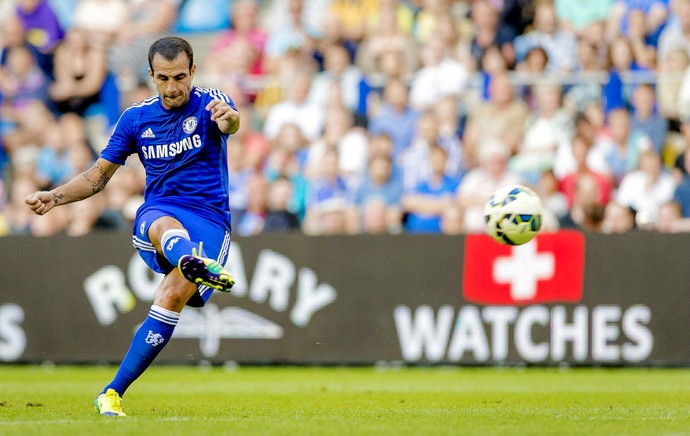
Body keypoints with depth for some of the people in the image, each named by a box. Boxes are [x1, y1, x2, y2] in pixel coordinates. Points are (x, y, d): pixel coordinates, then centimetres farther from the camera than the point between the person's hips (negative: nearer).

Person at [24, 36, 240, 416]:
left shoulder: (209, 103, -1)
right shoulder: (136, 118, 11)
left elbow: (230, 123, -26)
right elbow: (100, 174, 18)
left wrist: (229, 119, -52)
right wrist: (54, 197, 2)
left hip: (209, 220, -2)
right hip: (156, 213, 2)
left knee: (175, 295, -26)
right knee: (166, 227, -38)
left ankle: (112, 393, -20)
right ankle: (197, 264, -76)